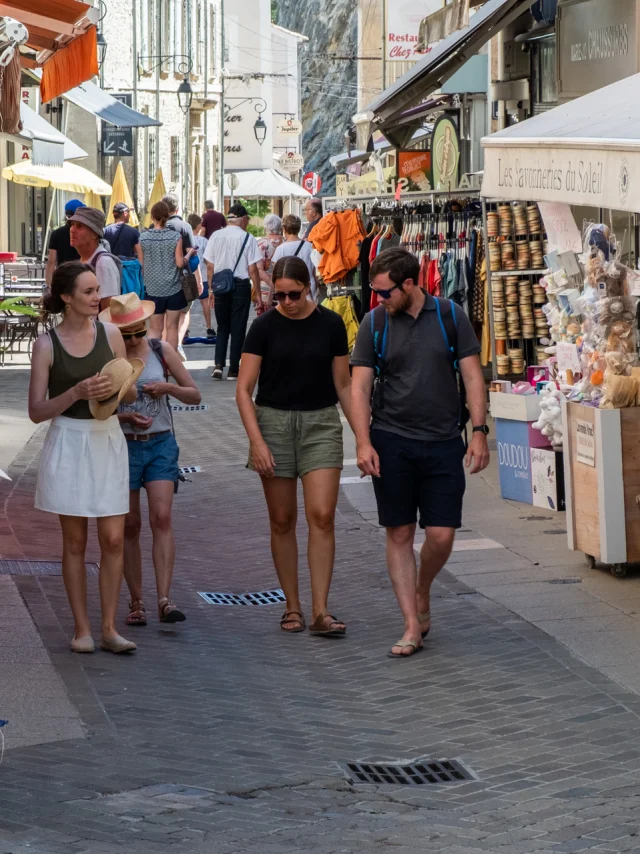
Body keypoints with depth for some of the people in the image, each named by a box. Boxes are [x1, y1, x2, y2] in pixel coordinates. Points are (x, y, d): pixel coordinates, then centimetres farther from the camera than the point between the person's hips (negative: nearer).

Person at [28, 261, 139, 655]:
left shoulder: (111, 334, 2)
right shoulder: (47, 345, -5)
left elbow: (132, 393, 11)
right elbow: (37, 411, -6)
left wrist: (119, 389, -12)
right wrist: (78, 392, -19)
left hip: (108, 441, 2)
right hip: (68, 443, -2)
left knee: (113, 539, -2)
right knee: (75, 541, 5)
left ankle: (109, 628, 6)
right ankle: (82, 629, 12)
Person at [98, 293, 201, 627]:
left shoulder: (161, 350, 2)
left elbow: (194, 395, 7)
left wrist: (168, 388, -13)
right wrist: (124, 417, -16)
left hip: (161, 444, 0)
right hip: (123, 446, 0)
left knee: (162, 518, -14)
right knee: (130, 526, 4)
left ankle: (164, 600, -19)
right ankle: (136, 603, 12)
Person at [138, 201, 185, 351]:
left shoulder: (143, 237, -4)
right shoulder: (175, 236, -8)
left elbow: (141, 264, 2)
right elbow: (179, 263, -9)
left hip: (153, 289, 1)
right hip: (173, 288, -1)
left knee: (155, 329, 7)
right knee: (172, 327, 8)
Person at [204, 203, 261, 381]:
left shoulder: (215, 236, 1)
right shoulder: (247, 238, -9)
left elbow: (210, 266, 4)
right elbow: (253, 269, -9)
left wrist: (211, 289, 14)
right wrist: (257, 293, -1)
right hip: (241, 285, -3)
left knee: (222, 327, 15)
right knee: (238, 329, 7)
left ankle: (219, 365, 1)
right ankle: (233, 370, 9)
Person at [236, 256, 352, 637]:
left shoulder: (330, 324, 0)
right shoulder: (265, 327, -3)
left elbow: (343, 383, 9)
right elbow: (244, 388, -3)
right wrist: (257, 441, -13)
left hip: (321, 423, 0)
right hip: (273, 421, 0)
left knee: (322, 515, -11)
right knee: (282, 520, 5)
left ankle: (320, 611, -9)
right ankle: (293, 607, 17)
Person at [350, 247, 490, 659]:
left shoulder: (450, 316, 0)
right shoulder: (374, 324, 1)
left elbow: (472, 376, 2)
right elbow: (360, 386, 0)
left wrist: (480, 432, -5)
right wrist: (363, 443, -9)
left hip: (443, 442, 0)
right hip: (391, 442, 0)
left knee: (441, 535, -2)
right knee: (400, 534, 1)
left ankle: (422, 595, 27)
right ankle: (413, 626, 8)